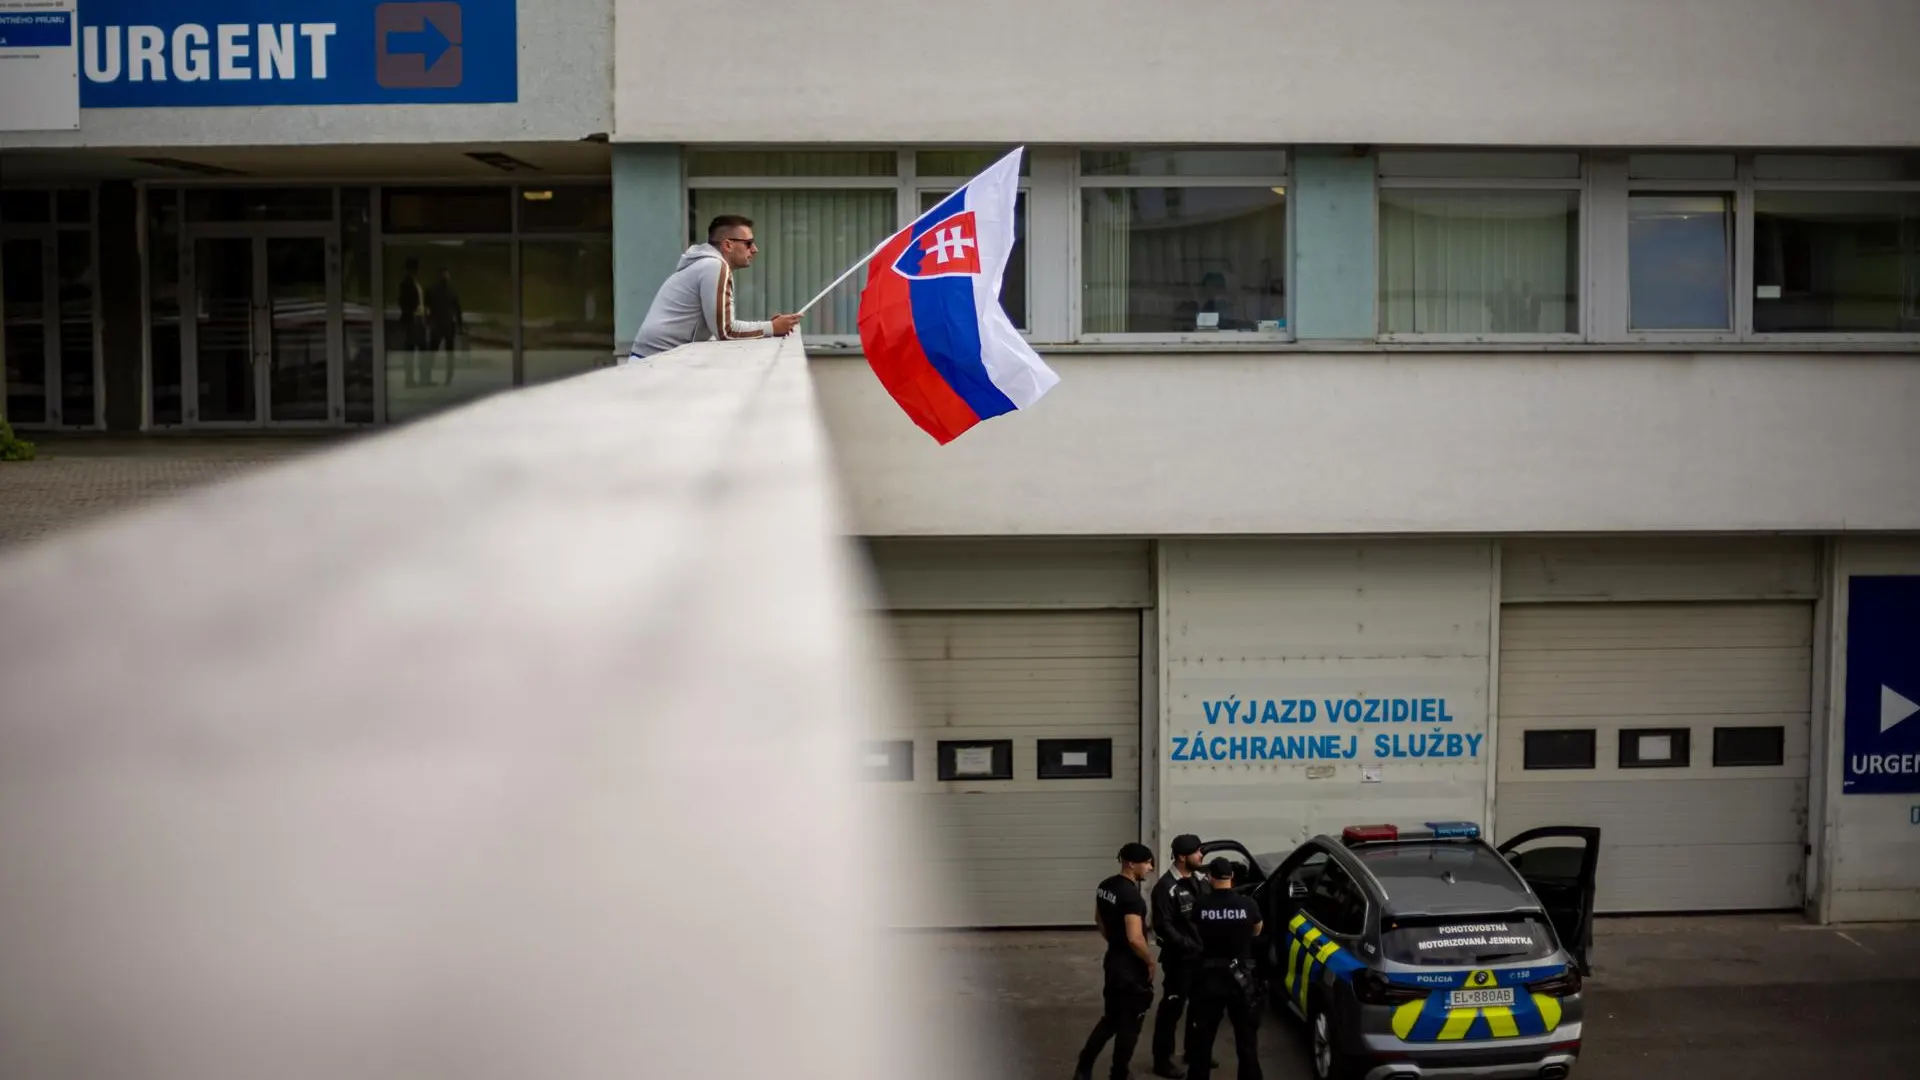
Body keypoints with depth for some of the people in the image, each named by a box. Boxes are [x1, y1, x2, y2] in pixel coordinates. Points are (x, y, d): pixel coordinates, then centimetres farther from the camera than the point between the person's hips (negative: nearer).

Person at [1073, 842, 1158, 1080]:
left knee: (1111, 1018, 20)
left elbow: (1099, 920, 18)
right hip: (1131, 967, -9)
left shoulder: (1105, 886, 4)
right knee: (1129, 1025, 5)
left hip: (1113, 960, 9)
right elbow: (1135, 938, -29)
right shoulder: (1131, 895, -24)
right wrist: (1150, 961, -14)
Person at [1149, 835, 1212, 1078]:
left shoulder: (1199, 880, 6)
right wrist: (1189, 945, -26)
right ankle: (1162, 1060, 8)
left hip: (1202, 955, 8)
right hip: (1179, 958, -8)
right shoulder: (1167, 887, -17)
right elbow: (1163, 926, -20)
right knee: (1172, 1007, -1)